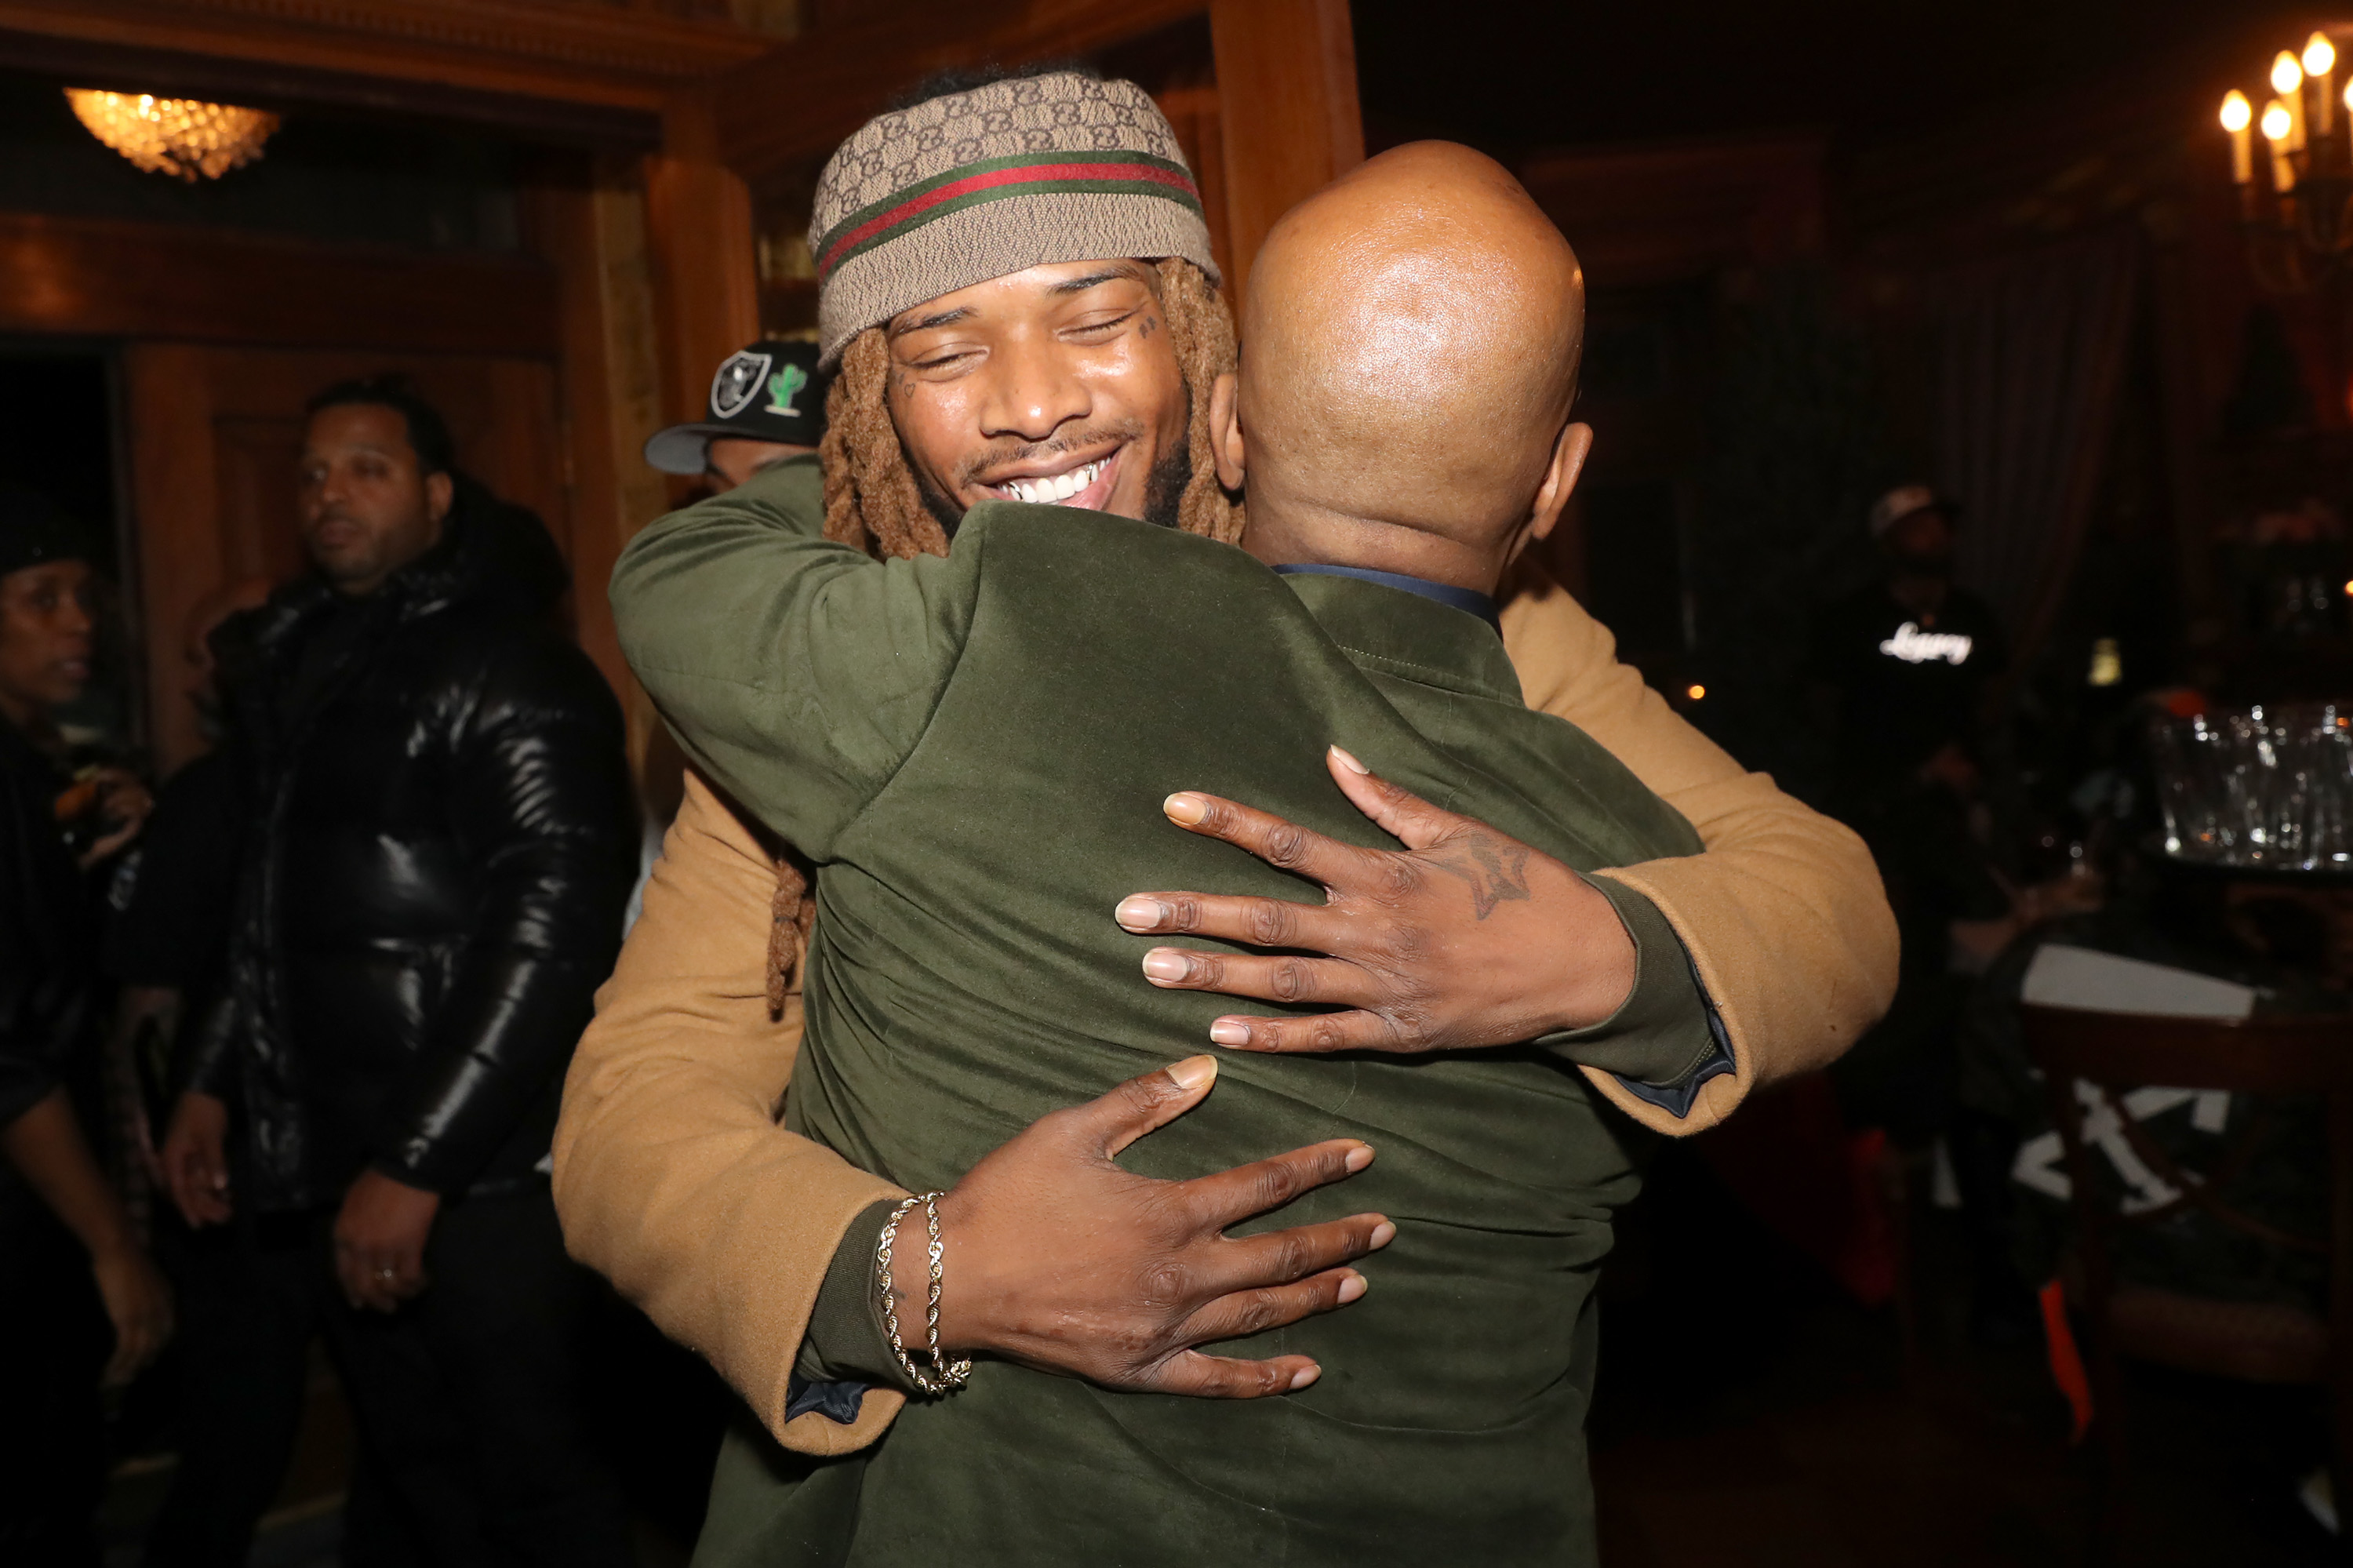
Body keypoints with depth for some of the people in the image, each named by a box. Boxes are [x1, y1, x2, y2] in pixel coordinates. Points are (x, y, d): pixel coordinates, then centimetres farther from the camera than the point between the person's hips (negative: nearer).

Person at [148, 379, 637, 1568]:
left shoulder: (508, 674, -10)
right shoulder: (296, 665, 16)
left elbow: (557, 929, -19)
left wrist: (415, 1166, -20)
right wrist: (213, 1082, 18)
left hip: (473, 1187, -7)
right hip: (318, 1177, 7)